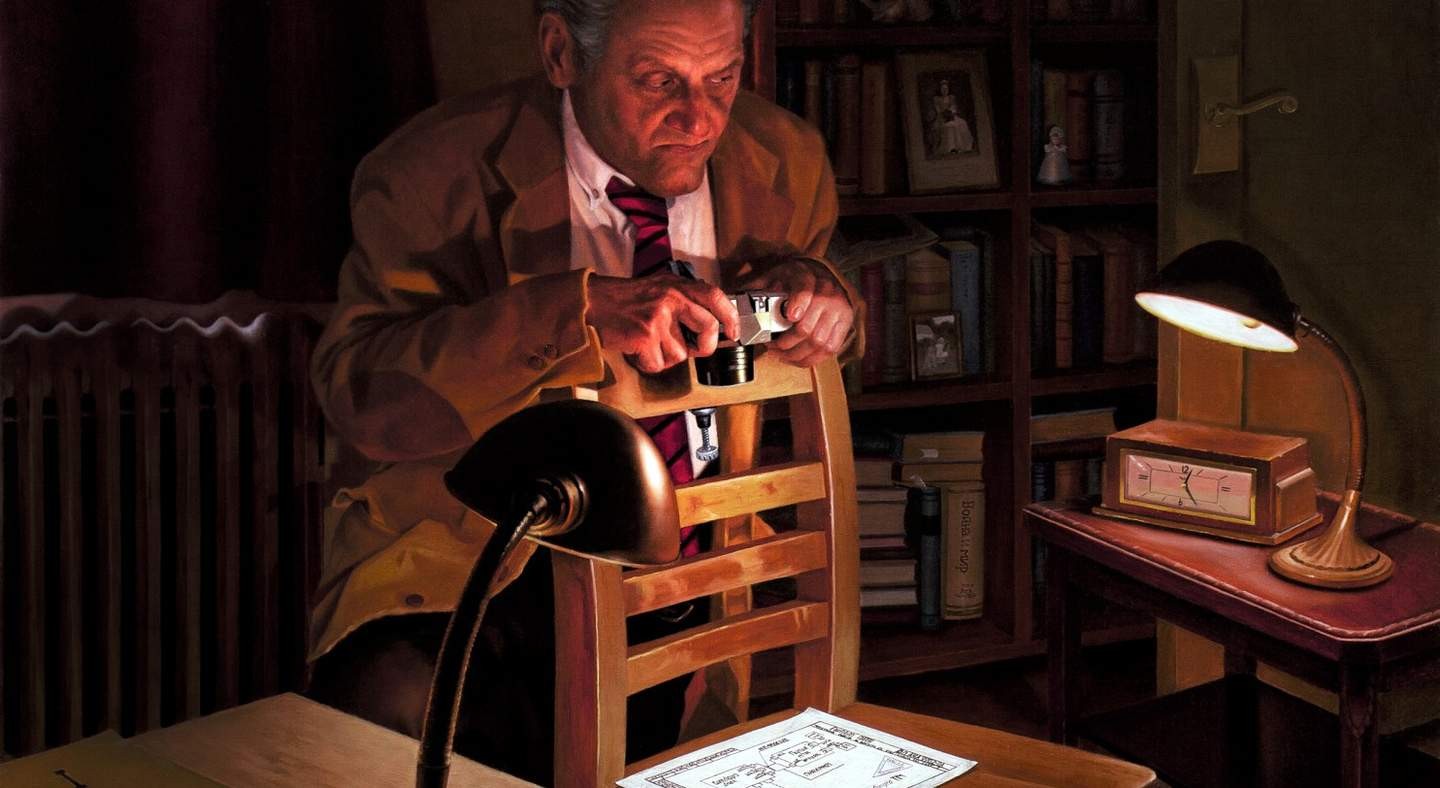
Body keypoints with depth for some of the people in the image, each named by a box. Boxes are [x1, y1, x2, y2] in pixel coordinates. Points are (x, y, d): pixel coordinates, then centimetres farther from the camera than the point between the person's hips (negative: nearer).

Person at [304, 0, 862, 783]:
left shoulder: (783, 162, 1)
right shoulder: (437, 172, -13)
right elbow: (357, 388, -23)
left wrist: (811, 290, -8)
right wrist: (579, 312, -36)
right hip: (482, 562, -3)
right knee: (402, 713, -33)